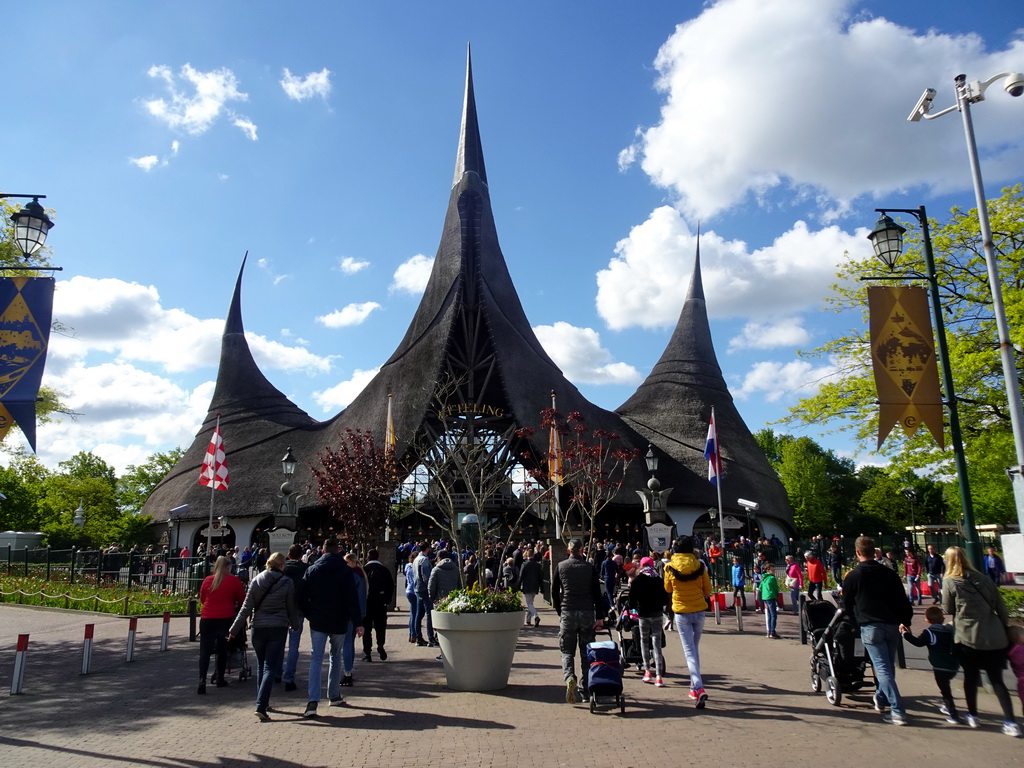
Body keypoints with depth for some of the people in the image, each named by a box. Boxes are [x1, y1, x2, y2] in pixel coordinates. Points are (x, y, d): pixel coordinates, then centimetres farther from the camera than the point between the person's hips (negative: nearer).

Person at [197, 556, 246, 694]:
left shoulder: (208, 580, 4)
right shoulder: (234, 580, -2)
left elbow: (201, 599, 17)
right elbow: (242, 600, 6)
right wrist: (235, 607, 27)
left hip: (207, 619, 1)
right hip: (226, 619, -1)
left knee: (204, 651, 3)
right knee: (222, 649, 12)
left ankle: (202, 679, -13)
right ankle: (220, 679, 19)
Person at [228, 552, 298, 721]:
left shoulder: (256, 581, 1)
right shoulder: (287, 583, -5)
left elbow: (246, 608, 0)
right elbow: (291, 609, 3)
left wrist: (234, 630, 6)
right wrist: (295, 625, 21)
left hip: (258, 628, 3)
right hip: (278, 629, -3)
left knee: (261, 666, 18)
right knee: (271, 667, -2)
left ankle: (263, 702, 27)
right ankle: (261, 706, -13)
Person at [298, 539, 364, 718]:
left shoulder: (312, 570, 1)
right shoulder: (346, 570, -6)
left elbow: (302, 598, 0)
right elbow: (353, 599, -12)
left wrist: (310, 616, 11)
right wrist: (357, 622, -10)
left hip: (317, 623, 1)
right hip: (339, 623, -1)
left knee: (316, 659, 1)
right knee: (336, 657, 17)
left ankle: (312, 701, -12)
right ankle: (334, 696, 25)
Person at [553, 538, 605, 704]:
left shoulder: (560, 567, 2)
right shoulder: (590, 568, 0)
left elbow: (554, 592, 5)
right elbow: (597, 594, -2)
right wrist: (599, 617, 0)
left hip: (567, 614, 0)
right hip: (587, 614, 1)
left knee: (567, 651, 7)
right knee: (586, 653, 10)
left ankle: (570, 678, -20)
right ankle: (586, 690, 14)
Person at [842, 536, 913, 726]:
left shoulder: (853, 576, -2)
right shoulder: (890, 574, 7)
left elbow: (847, 604, 7)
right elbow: (903, 601, 9)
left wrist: (855, 623, 22)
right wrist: (906, 621, 19)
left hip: (870, 627, -4)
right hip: (892, 625, 5)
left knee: (883, 668, -5)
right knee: (888, 666, 19)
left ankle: (898, 711, -11)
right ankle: (881, 699, 31)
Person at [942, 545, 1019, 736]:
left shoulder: (949, 581, -7)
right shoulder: (983, 579, 5)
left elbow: (948, 609, 0)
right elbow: (1001, 606, 7)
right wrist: (1005, 628, 18)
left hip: (968, 637, -3)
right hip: (995, 638, 4)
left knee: (971, 676, 13)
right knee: (997, 679, 10)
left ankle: (972, 715, 22)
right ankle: (1010, 722, 4)